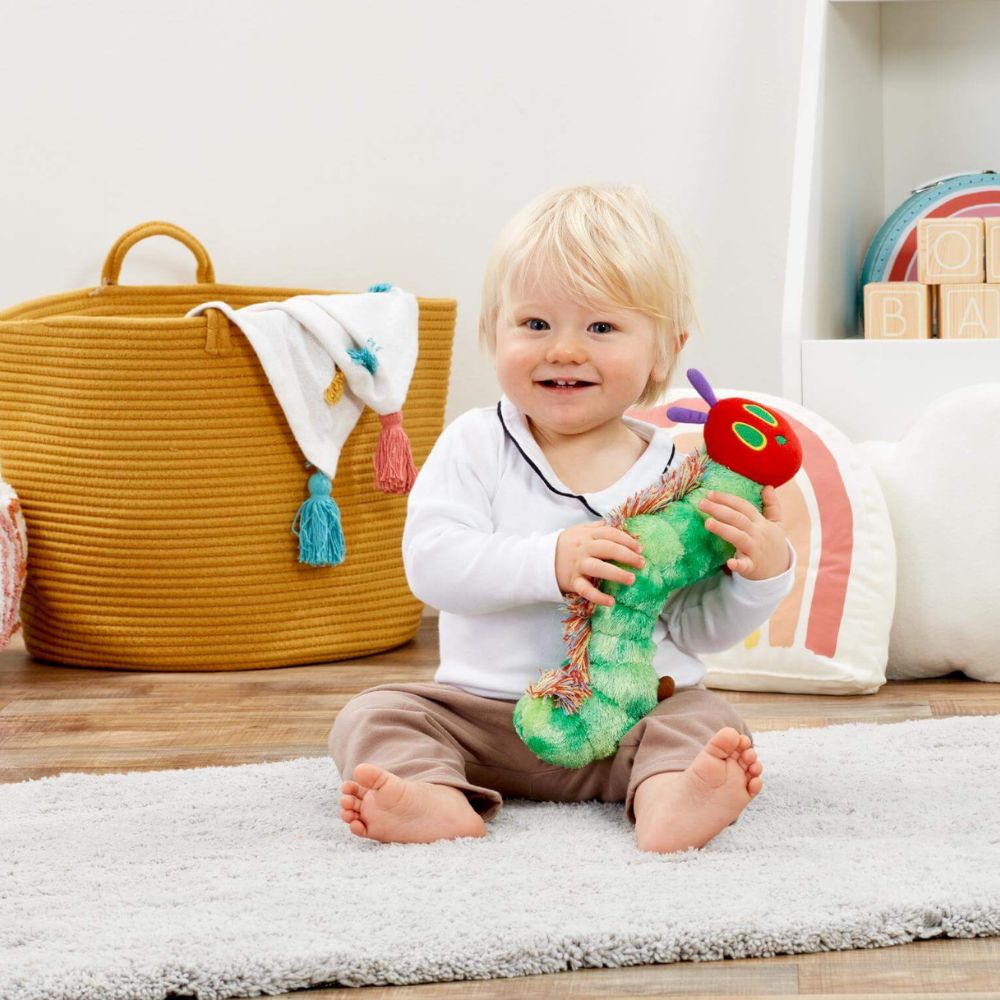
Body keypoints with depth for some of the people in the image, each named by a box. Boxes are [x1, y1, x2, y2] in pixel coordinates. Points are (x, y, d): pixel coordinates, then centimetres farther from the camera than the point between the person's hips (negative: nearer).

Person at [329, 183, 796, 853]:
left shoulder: (677, 472, -1)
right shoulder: (476, 447, -2)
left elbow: (696, 628, 2)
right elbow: (431, 561, -16)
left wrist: (760, 577, -18)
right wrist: (548, 562, -28)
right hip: (484, 713, 1)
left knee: (705, 718, -25)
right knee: (377, 714, -17)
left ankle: (669, 799, -54)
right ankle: (437, 797, -45)